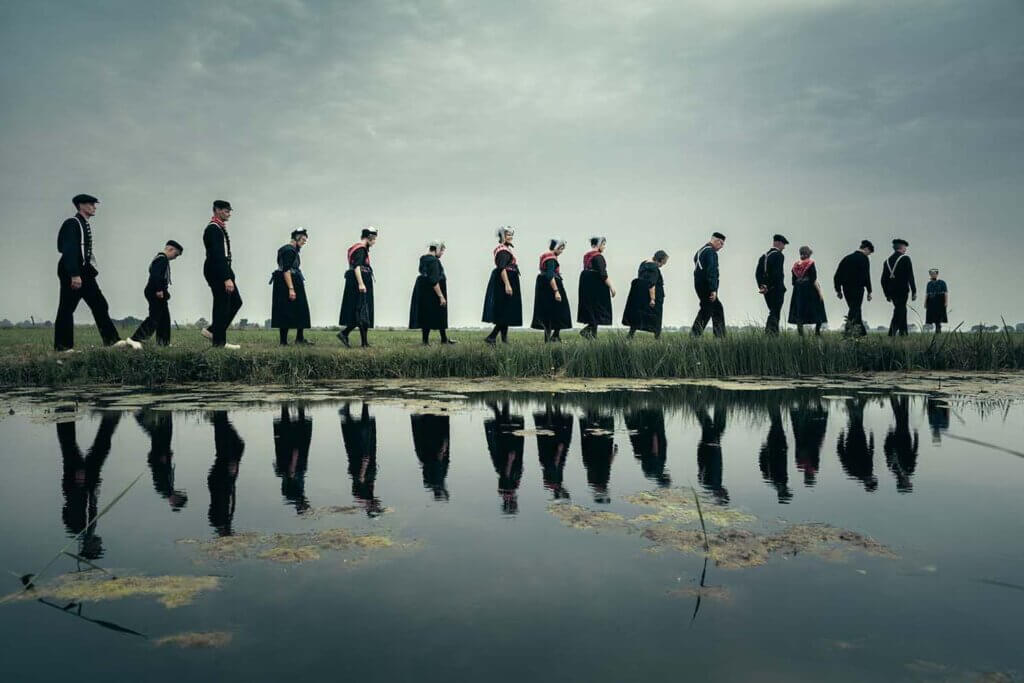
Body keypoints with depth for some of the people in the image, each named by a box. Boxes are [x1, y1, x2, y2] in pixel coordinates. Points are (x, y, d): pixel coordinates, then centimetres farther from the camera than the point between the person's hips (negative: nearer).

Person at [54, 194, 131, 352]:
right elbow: (69, 250, -19)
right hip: (72, 273, -9)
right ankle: (63, 346, 3)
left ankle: (112, 340, 4)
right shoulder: (72, 224, -10)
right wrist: (74, 275, -26)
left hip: (85, 272, 9)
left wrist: (91, 271, 15)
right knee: (66, 309, -2)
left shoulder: (85, 225, 18)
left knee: (100, 305, 4)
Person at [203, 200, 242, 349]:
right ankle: (219, 341, 3)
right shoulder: (213, 228, -15)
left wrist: (229, 275, 22)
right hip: (217, 272, -10)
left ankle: (213, 330, 16)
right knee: (222, 305, -4)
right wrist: (227, 279, -28)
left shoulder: (220, 228, 17)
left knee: (236, 301, 11)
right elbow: (217, 255, -24)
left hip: (223, 271, 10)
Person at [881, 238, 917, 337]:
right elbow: (910, 277, -11)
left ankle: (903, 333, 20)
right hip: (902, 290, -6)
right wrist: (914, 292, -8)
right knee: (900, 311, -5)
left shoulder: (887, 261, 11)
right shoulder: (905, 259, -6)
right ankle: (892, 334, -18)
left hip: (892, 291, 6)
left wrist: (887, 294, 17)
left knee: (902, 310, 18)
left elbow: (883, 280, 11)